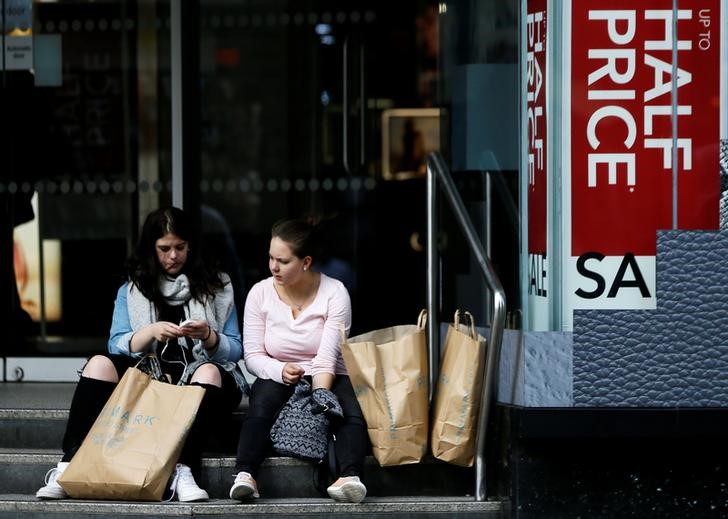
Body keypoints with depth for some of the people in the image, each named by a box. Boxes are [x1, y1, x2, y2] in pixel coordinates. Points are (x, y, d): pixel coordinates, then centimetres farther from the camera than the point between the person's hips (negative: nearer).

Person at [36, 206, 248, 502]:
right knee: (100, 364, -25)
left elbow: (235, 351, 3)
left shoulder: (216, 287, 9)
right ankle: (69, 467, -35)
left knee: (210, 371, -36)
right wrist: (152, 332, -18)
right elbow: (117, 346, 1)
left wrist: (209, 337, -18)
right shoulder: (132, 290, 13)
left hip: (198, 379, -1)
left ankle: (184, 472, -48)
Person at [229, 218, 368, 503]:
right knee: (261, 407, -33)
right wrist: (280, 370, -27)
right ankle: (244, 475, -47)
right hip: (277, 379, 1)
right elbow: (253, 356, -5)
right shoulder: (260, 293, -3)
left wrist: (319, 401, -32)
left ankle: (349, 477, -52)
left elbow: (327, 357, -18)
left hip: (327, 379, -1)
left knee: (351, 412, -32)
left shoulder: (334, 293, -10)